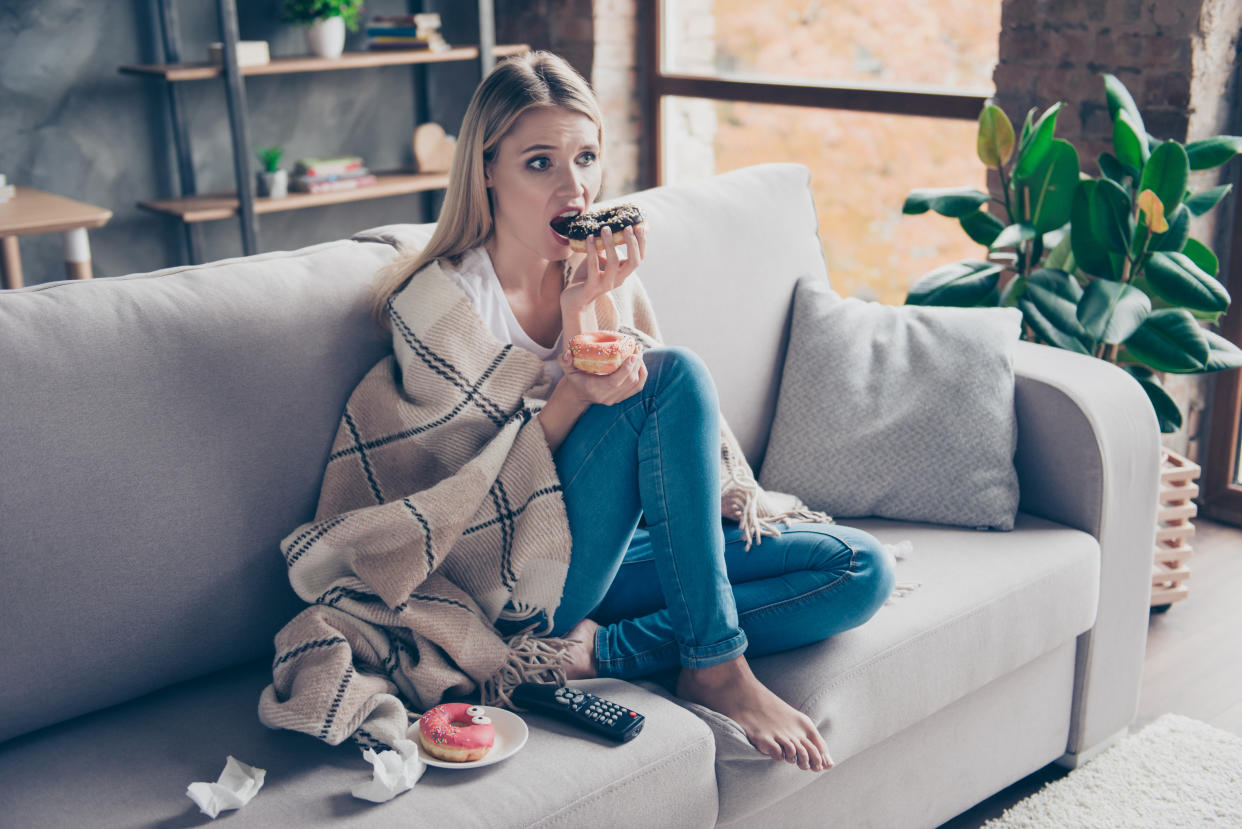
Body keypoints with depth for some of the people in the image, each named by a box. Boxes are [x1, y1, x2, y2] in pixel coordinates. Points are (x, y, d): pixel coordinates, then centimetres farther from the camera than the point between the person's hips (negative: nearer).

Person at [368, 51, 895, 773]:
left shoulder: (602, 271, 7)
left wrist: (590, 310, -15)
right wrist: (577, 391, -28)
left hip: (616, 545, 7)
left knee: (862, 570, -7)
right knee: (677, 372, -27)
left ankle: (601, 651, -18)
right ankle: (717, 668, -20)